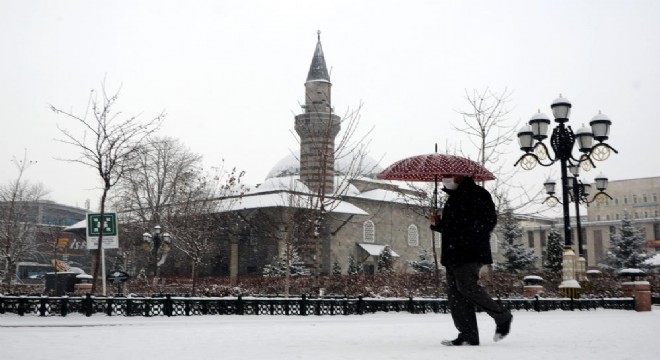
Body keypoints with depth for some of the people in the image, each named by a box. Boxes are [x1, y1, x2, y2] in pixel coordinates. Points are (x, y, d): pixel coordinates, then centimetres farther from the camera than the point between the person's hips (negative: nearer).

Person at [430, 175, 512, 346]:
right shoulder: (452, 198, 25)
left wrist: (473, 235, -20)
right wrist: (438, 224, 12)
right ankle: (468, 335, 4)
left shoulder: (476, 193, -2)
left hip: (470, 252, -9)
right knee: (455, 293, 2)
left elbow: (490, 219, -10)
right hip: (453, 254, 9)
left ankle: (503, 317, -1)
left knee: (466, 286, -20)